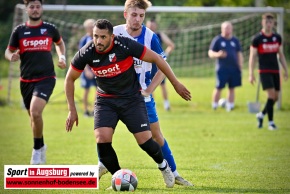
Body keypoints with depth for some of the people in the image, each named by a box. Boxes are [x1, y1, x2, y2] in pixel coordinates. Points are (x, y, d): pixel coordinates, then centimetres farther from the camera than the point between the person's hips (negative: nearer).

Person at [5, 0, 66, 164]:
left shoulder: (50, 29, 2)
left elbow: (59, 43, 23)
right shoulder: (19, 31, 2)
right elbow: (8, 51, 6)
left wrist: (62, 57, 7)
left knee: (35, 112, -23)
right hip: (26, 80, 3)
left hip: (46, 78, -3)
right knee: (33, 116, 14)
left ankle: (38, 149, -6)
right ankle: (41, 146, 38)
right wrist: (12, 57, -17)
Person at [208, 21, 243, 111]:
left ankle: (230, 106, 12)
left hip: (234, 68, 4)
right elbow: (210, 53, 0)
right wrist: (218, 55, -20)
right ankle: (214, 106, 1)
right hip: (222, 69, -4)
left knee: (232, 88, 5)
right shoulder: (217, 40, 2)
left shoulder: (235, 40, 14)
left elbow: (239, 54, 19)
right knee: (219, 88, -8)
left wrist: (240, 66, 9)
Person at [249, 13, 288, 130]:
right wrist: (251, 74, -9)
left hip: (275, 71, 5)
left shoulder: (277, 37, 8)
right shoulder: (257, 39, -5)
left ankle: (261, 115, 27)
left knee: (275, 97, 5)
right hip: (264, 71, -5)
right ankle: (271, 122, -9)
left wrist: (286, 70, 13)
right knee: (271, 95, -16)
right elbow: (252, 57, -3)